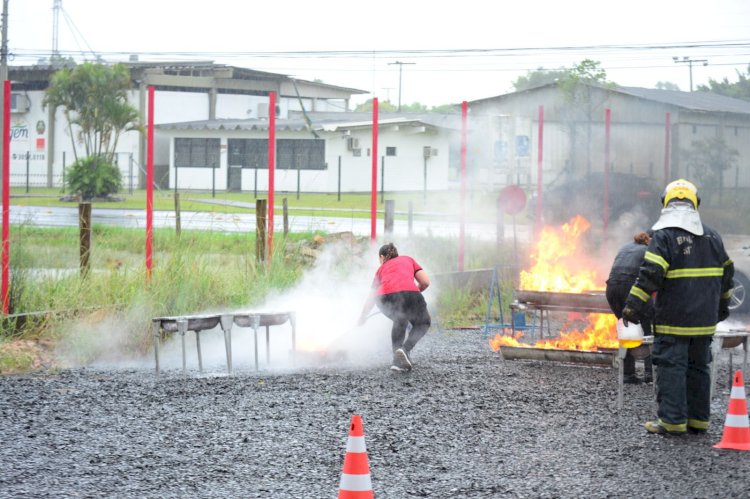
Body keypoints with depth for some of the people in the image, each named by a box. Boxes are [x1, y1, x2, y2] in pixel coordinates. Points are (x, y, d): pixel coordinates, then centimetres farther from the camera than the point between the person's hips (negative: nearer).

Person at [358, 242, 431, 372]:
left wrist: (362, 317, 54)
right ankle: (405, 349, -2)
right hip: (409, 293, -3)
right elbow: (425, 282, 18)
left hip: (385, 298, 3)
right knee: (423, 323, 25)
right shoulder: (408, 259, 30)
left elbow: (372, 295, 41)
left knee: (399, 320, 35)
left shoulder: (381, 269, 33)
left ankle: (398, 359, 21)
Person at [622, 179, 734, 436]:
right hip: (704, 319, 6)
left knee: (671, 366, -2)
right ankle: (698, 419, 17)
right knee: (699, 366, 13)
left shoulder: (664, 236, -10)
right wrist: (722, 305, 32)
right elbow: (726, 272, 20)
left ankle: (672, 420, -4)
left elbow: (650, 273, -18)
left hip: (673, 319, -6)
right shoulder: (712, 237, 10)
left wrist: (634, 304, -15)